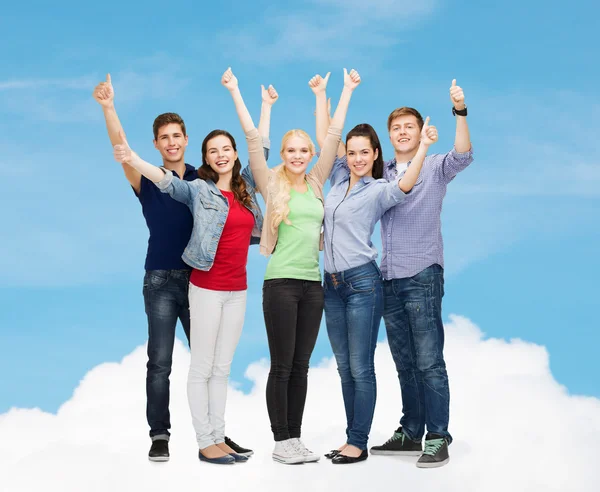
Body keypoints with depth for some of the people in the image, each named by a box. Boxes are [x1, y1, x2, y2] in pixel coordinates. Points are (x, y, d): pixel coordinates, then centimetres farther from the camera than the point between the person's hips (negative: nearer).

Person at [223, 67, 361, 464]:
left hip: (313, 283, 5)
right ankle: (282, 441, 8)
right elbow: (253, 138, -4)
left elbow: (334, 136, 12)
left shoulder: (315, 183, 11)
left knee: (301, 366, 9)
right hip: (281, 283, -4)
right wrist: (236, 93, -6)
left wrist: (348, 90, 14)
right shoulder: (272, 183, 0)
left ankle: (295, 438, 16)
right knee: (282, 366, 0)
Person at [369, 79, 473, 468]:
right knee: (405, 363, 12)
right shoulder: (381, 174, 15)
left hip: (422, 276, -5)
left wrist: (460, 112, -30)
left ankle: (438, 438, -2)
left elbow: (463, 156, -18)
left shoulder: (435, 168, 1)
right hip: (389, 278, 5)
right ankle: (411, 433, 20)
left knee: (429, 362, -6)